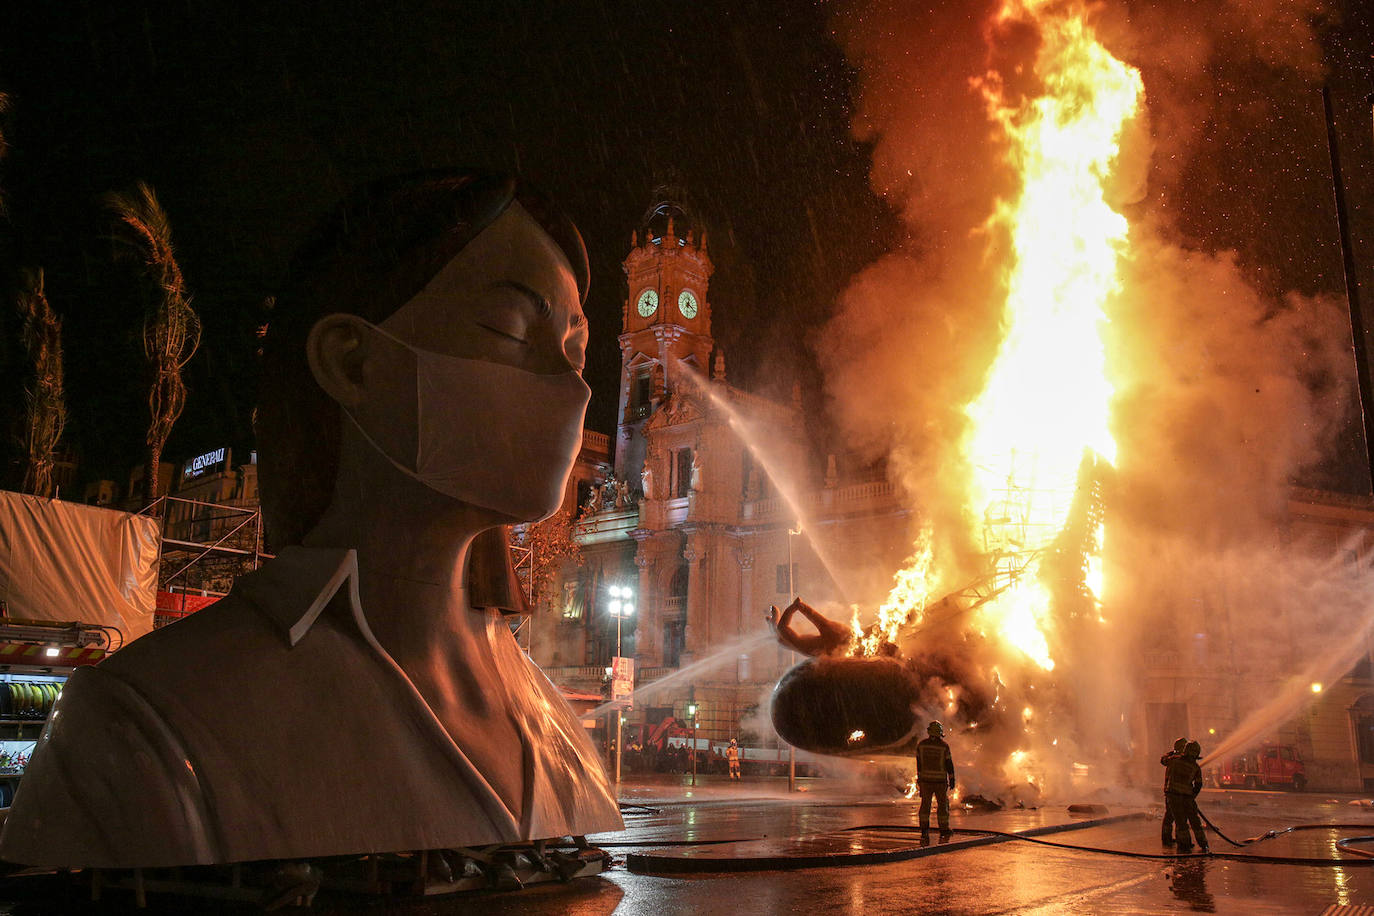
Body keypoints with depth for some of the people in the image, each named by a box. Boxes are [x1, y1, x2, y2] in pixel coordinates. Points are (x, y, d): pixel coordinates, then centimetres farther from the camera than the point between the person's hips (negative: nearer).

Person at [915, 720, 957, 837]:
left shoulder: (921, 744, -2)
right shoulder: (944, 746, -9)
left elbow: (918, 762, 4)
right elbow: (949, 764, -5)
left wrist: (919, 777, 13)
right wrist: (952, 779, 3)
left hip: (925, 779, 2)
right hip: (940, 779, -2)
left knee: (925, 804, 9)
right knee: (942, 804, 8)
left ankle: (924, 829, 9)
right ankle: (944, 829, 12)